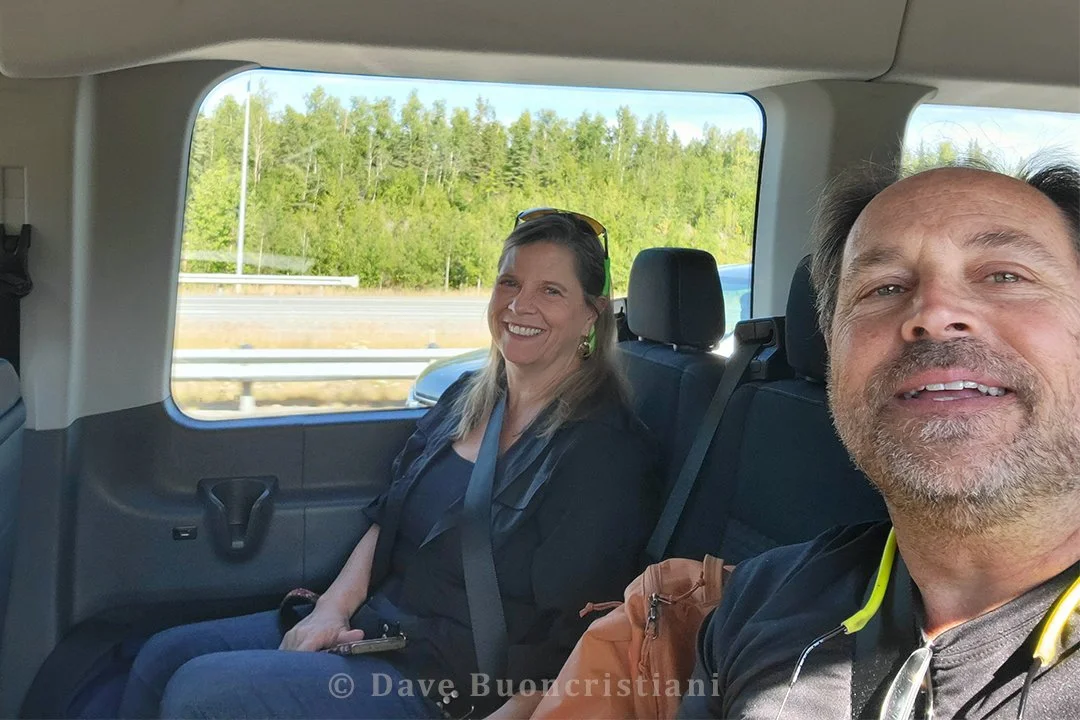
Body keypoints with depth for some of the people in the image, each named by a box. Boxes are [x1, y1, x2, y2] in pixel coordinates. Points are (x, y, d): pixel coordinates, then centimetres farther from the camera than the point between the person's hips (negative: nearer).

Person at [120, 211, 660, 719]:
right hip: (370, 624, 8)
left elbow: (556, 631, -18)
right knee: (163, 656, 6)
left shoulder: (603, 447, -16)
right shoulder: (467, 397, 8)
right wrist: (334, 608, -2)